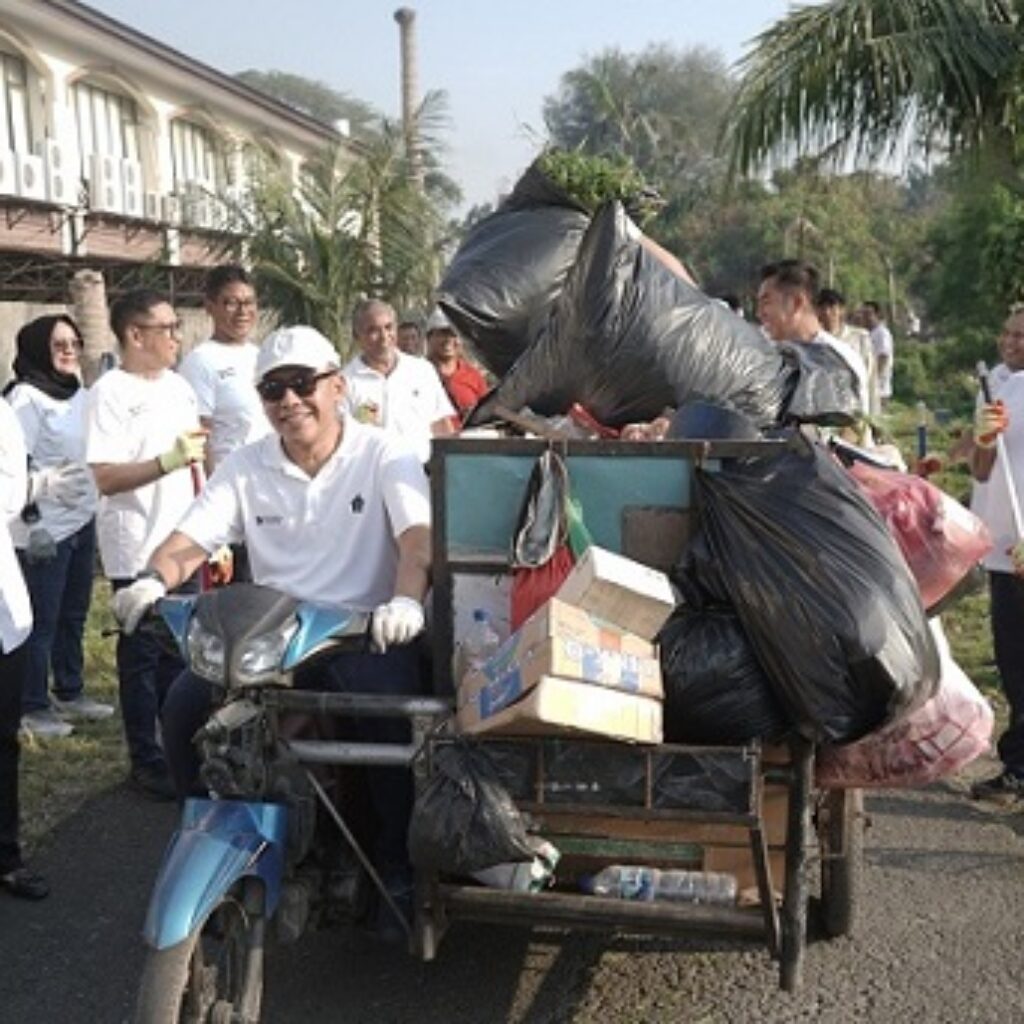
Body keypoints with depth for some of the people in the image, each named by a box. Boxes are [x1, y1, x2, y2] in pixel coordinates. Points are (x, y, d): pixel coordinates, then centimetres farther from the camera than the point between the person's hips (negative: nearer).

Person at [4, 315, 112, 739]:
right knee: (41, 619, -1)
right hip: (44, 528, -7)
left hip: (82, 521, 7)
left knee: (74, 612, 15)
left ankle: (70, 692, 28)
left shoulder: (77, 392, 11)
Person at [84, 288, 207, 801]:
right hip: (138, 551, -7)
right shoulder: (110, 393, -12)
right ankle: (146, 759, 13)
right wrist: (169, 460, -30)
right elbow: (105, 478, -20)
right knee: (143, 656, 3)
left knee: (179, 652, 14)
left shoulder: (179, 387, 10)